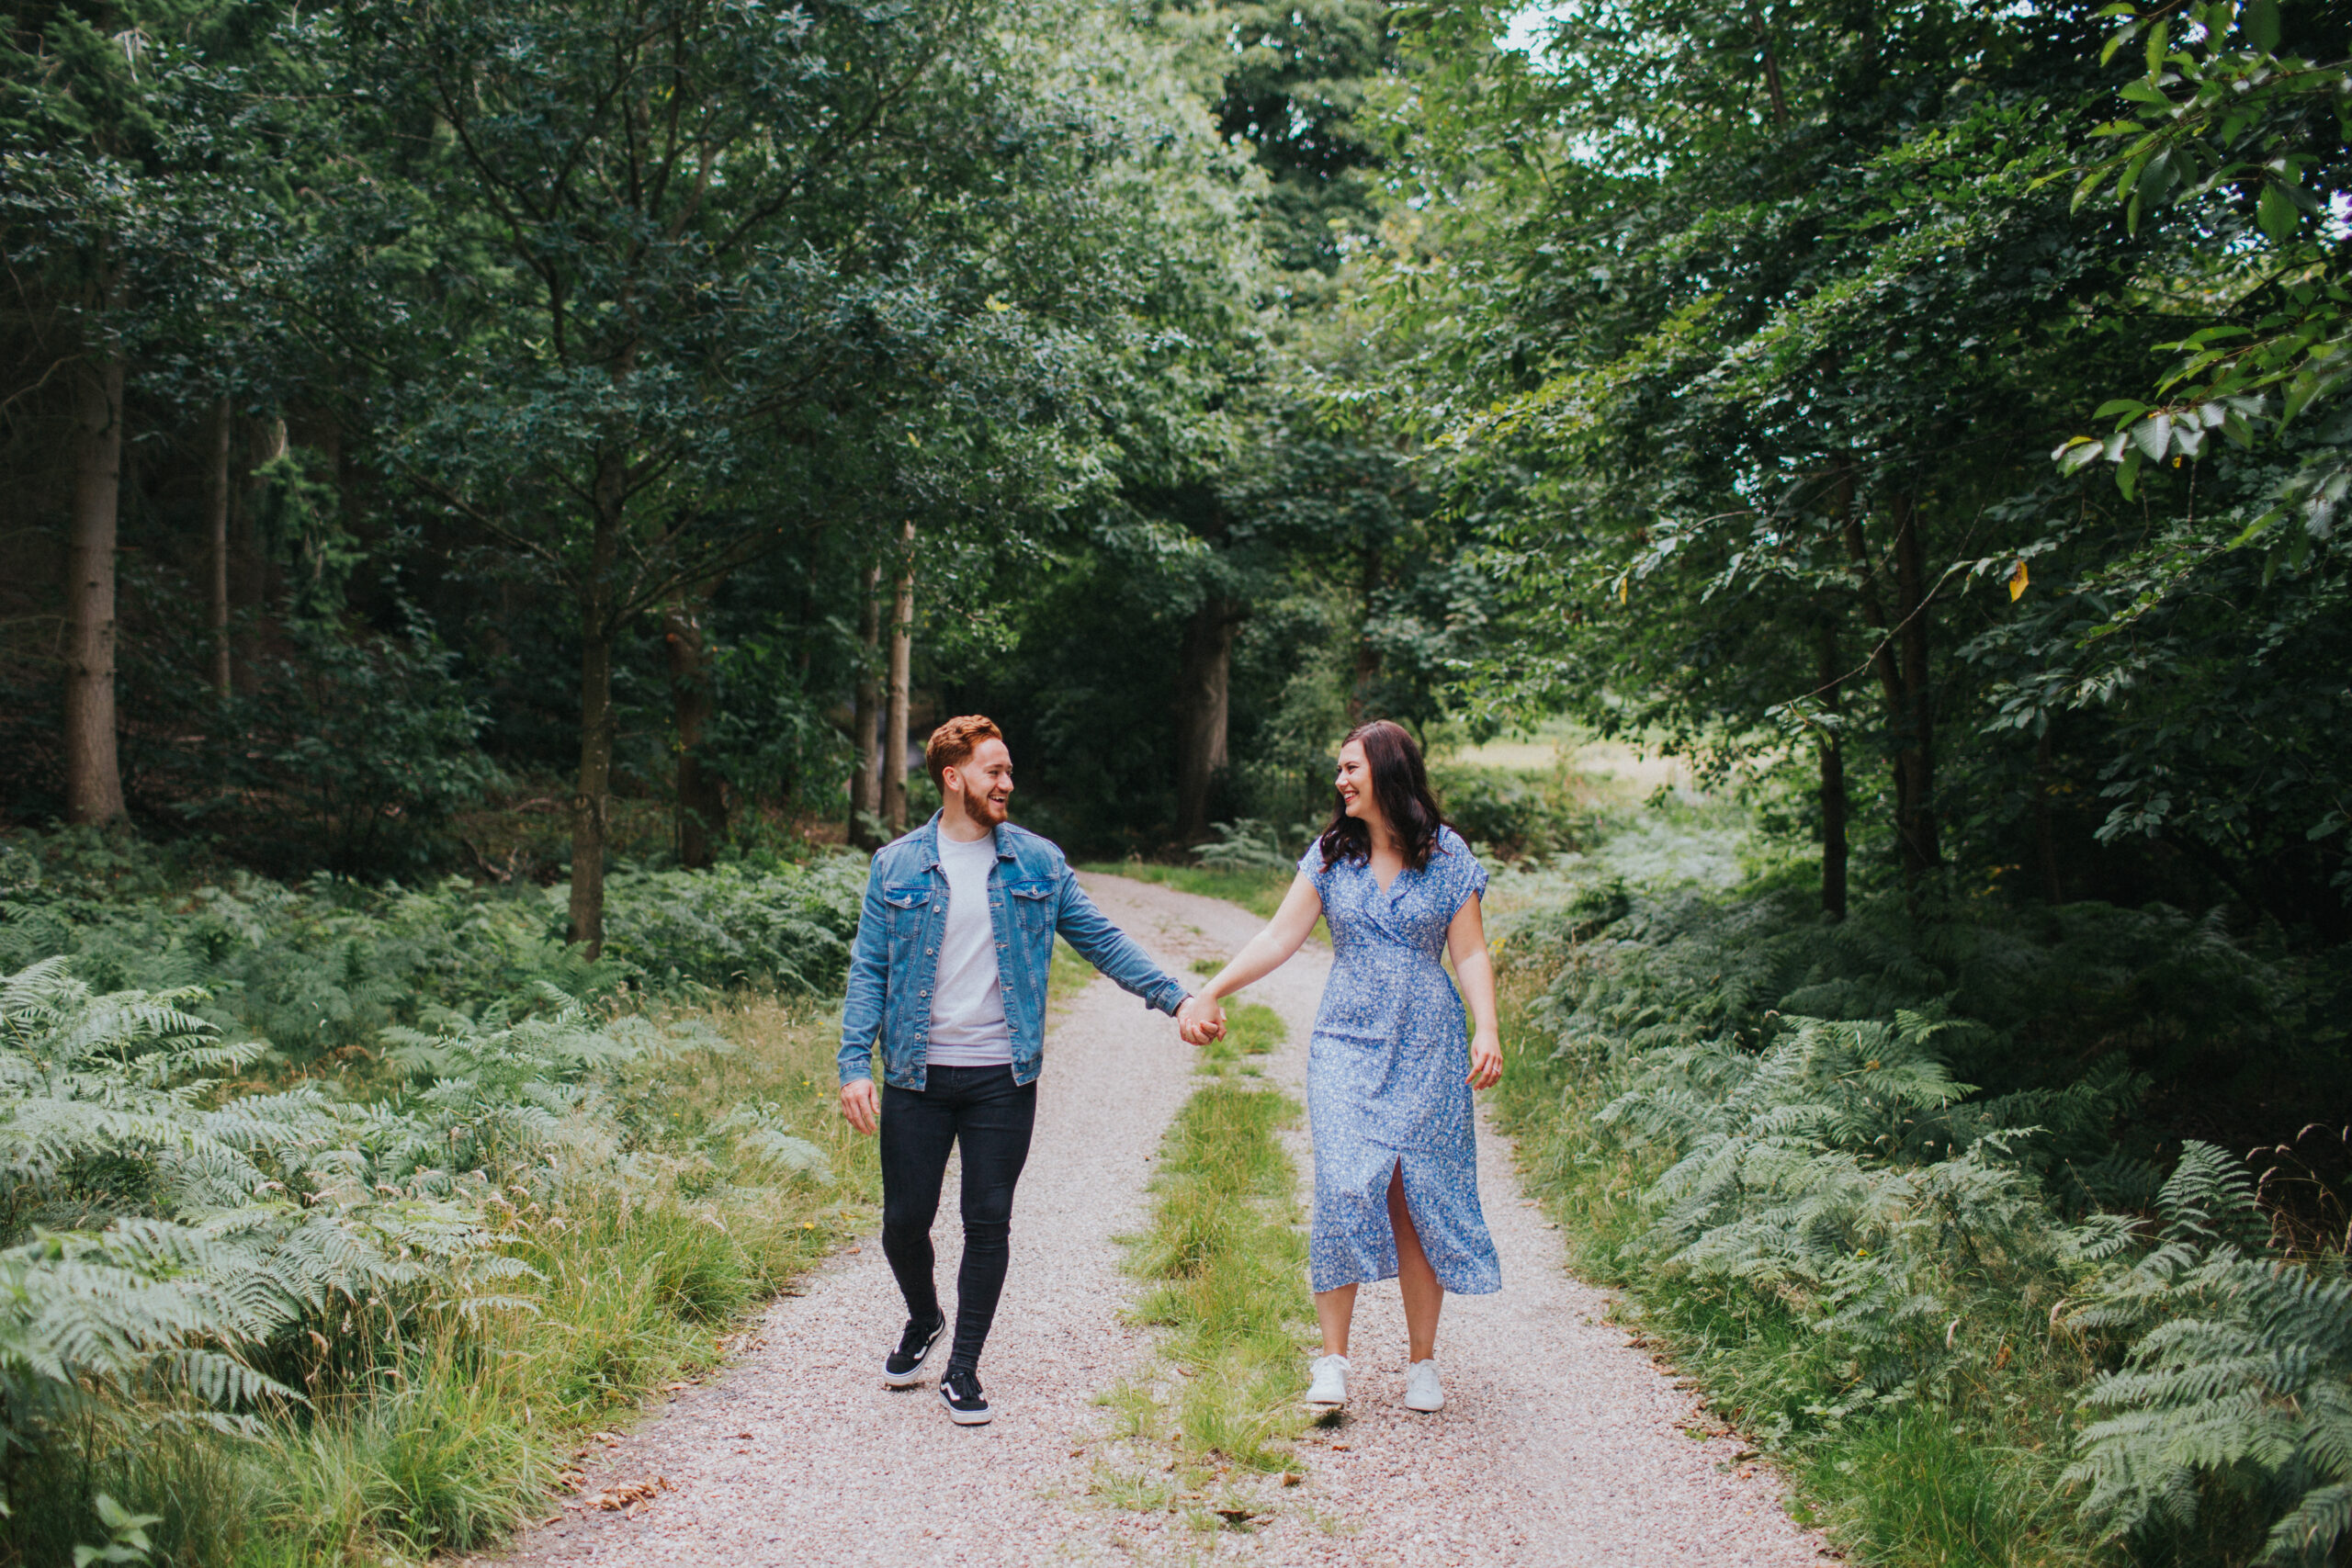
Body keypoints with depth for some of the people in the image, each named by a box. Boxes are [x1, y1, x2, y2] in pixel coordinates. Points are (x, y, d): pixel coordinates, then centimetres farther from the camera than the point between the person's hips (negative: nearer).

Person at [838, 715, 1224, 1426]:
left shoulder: (1037, 862, 5)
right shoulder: (895, 866, 2)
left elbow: (1102, 940, 7)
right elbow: (868, 968, 1)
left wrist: (1176, 998, -2)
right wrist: (855, 1064, -8)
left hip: (1003, 1077, 0)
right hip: (917, 1076, 0)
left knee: (988, 1224, 3)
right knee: (904, 1220, 6)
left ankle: (963, 1369, 18)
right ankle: (923, 1321, 37)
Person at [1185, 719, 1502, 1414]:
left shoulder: (1447, 856, 2)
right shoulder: (1331, 854, 6)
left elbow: (1470, 953, 1)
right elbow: (1279, 938, 3)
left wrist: (1487, 1029, -12)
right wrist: (1212, 991, -5)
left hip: (1426, 1051, -1)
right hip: (1347, 1046, 1)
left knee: (1419, 1199, 1)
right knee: (1345, 1188, -12)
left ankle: (1422, 1362, 15)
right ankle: (1332, 1360, -3)